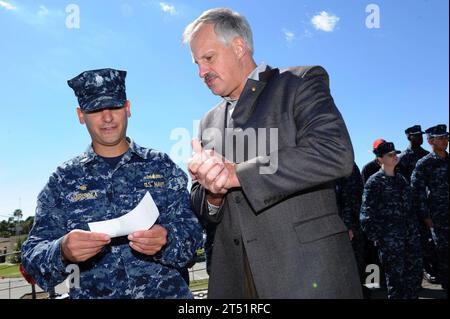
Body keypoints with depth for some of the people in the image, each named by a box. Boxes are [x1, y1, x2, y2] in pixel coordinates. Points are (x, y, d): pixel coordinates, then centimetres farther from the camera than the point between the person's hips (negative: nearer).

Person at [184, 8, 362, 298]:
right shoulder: (210, 123, 15)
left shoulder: (301, 82, -1)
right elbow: (202, 207, 16)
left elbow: (336, 153, -19)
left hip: (307, 272, -5)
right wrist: (212, 192, -9)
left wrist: (237, 173, -17)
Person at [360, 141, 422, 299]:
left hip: (410, 234, 7)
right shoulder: (374, 181, -7)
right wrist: (376, 237, -12)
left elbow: (409, 206, 19)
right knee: (396, 276, 0)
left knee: (415, 273, 11)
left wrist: (415, 229, 13)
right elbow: (366, 213, -9)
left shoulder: (401, 179, 13)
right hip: (389, 237, -6)